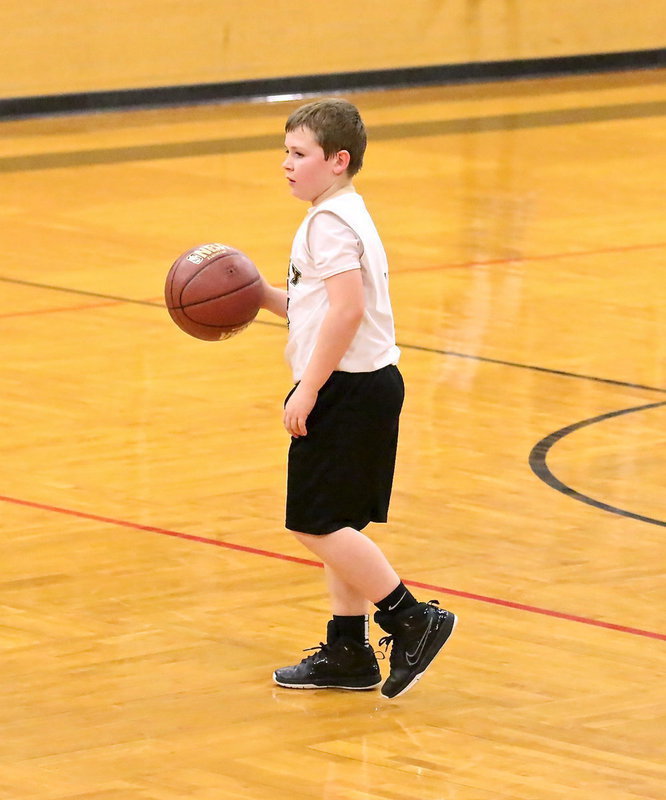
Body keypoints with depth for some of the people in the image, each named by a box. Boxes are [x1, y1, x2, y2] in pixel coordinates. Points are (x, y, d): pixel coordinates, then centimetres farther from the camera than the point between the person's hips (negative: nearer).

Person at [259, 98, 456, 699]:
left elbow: (347, 310, -25)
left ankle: (412, 620, -6)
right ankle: (348, 654, 17)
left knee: (316, 523, -8)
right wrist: (264, 296, 14)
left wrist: (308, 390, -23)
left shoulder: (330, 222, -15)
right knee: (335, 525, 13)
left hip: (348, 389, -11)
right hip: (368, 385, 11)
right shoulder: (347, 216, 18)